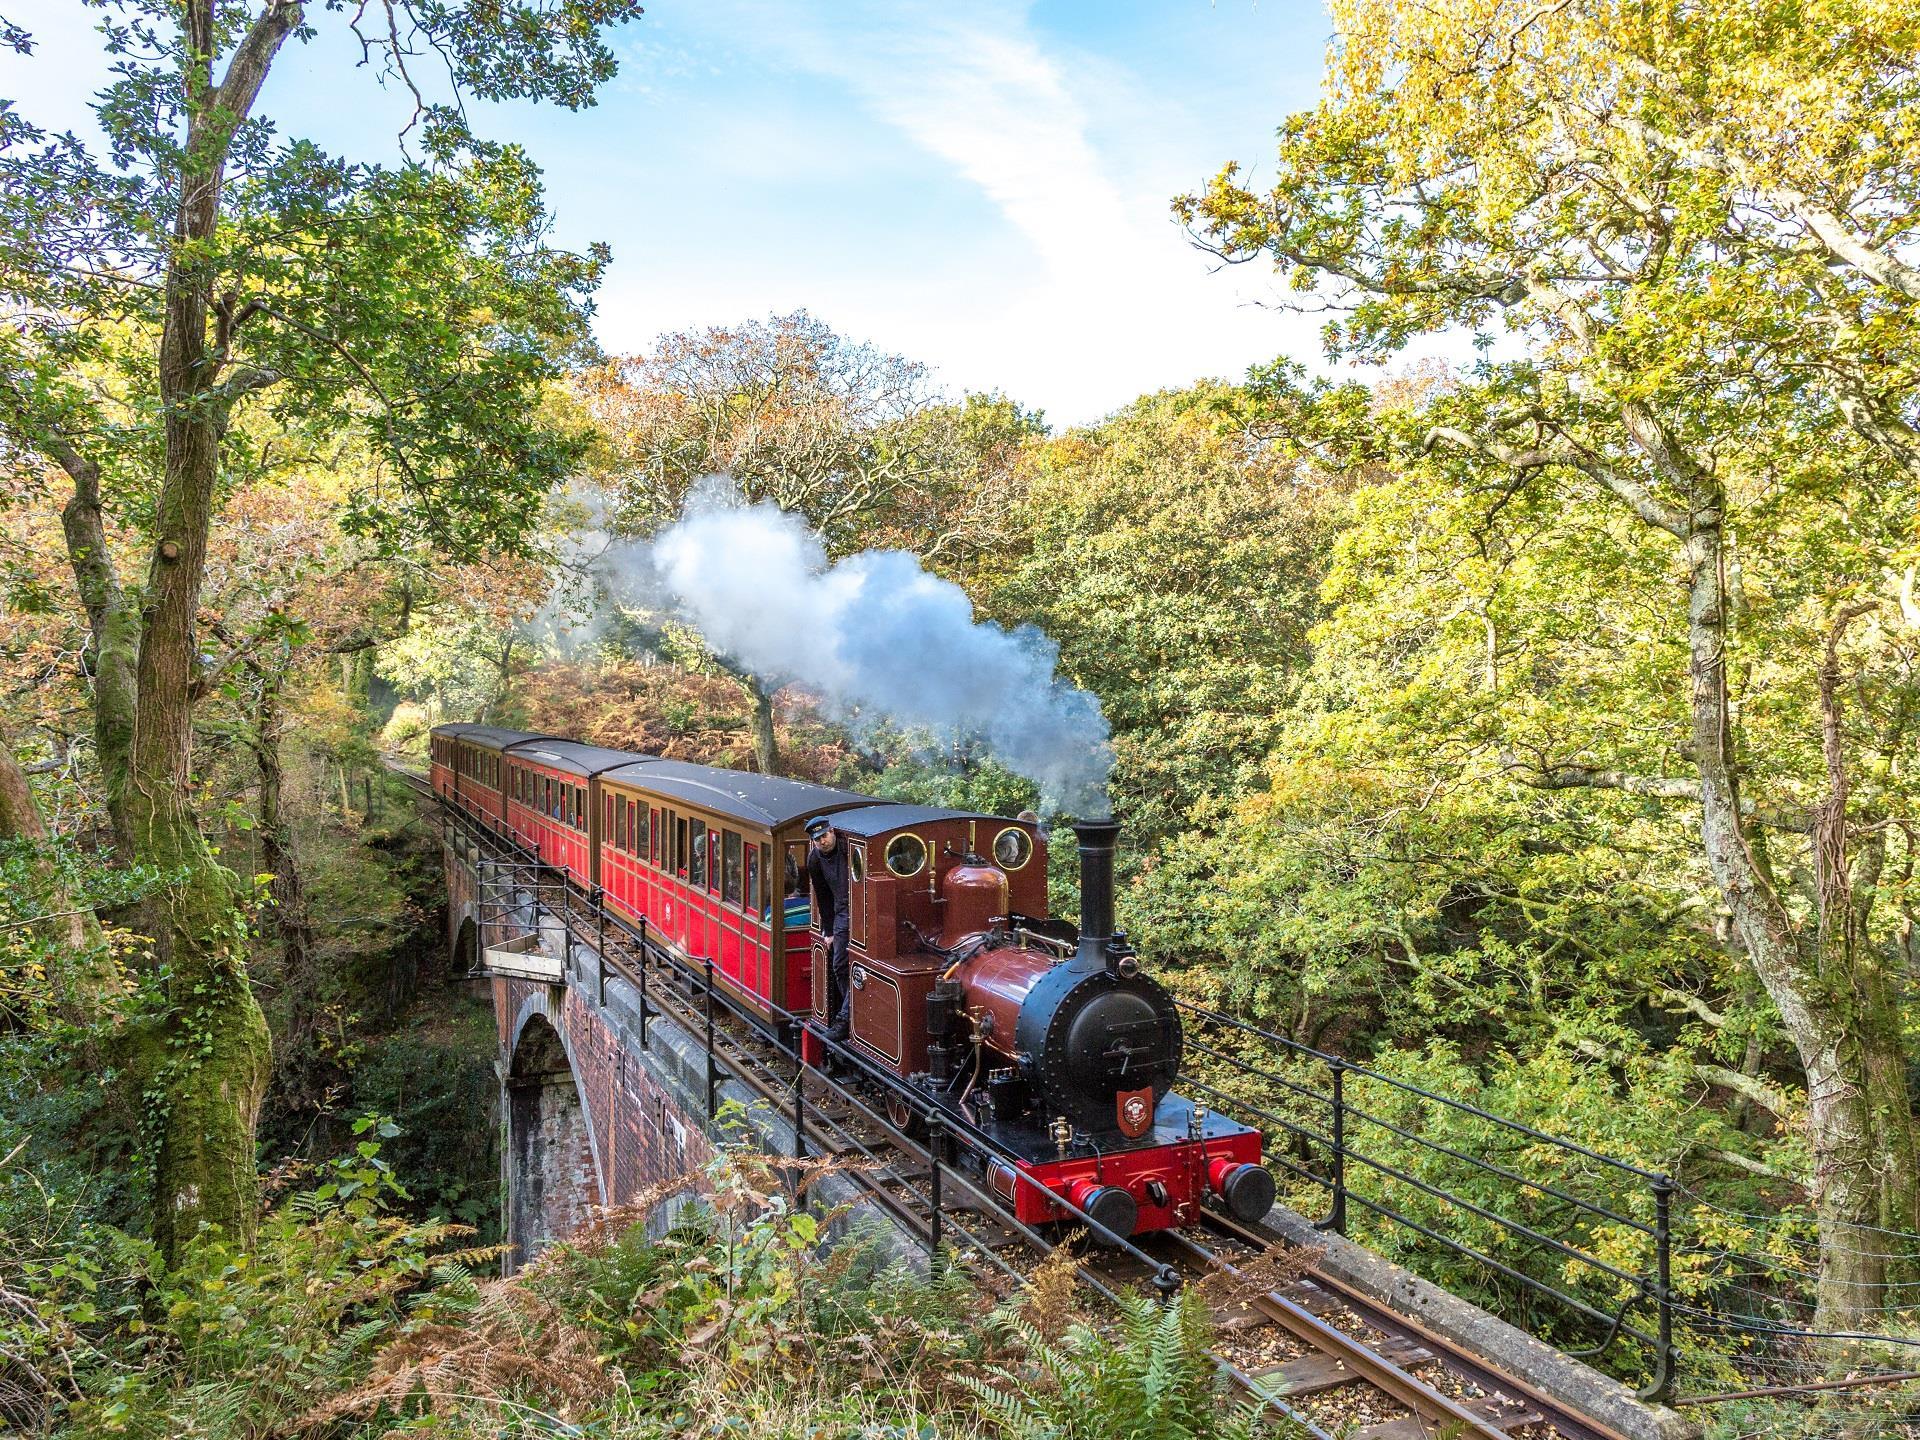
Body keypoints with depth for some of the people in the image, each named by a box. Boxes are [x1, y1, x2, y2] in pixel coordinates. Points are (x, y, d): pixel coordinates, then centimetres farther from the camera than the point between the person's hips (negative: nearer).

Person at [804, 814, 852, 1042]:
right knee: (839, 966, 5)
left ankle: (845, 1020, -6)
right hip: (841, 914, 7)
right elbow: (823, 898, 15)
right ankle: (852, 1013, 18)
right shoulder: (814, 861, 5)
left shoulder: (849, 849, -15)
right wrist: (829, 931, 15)